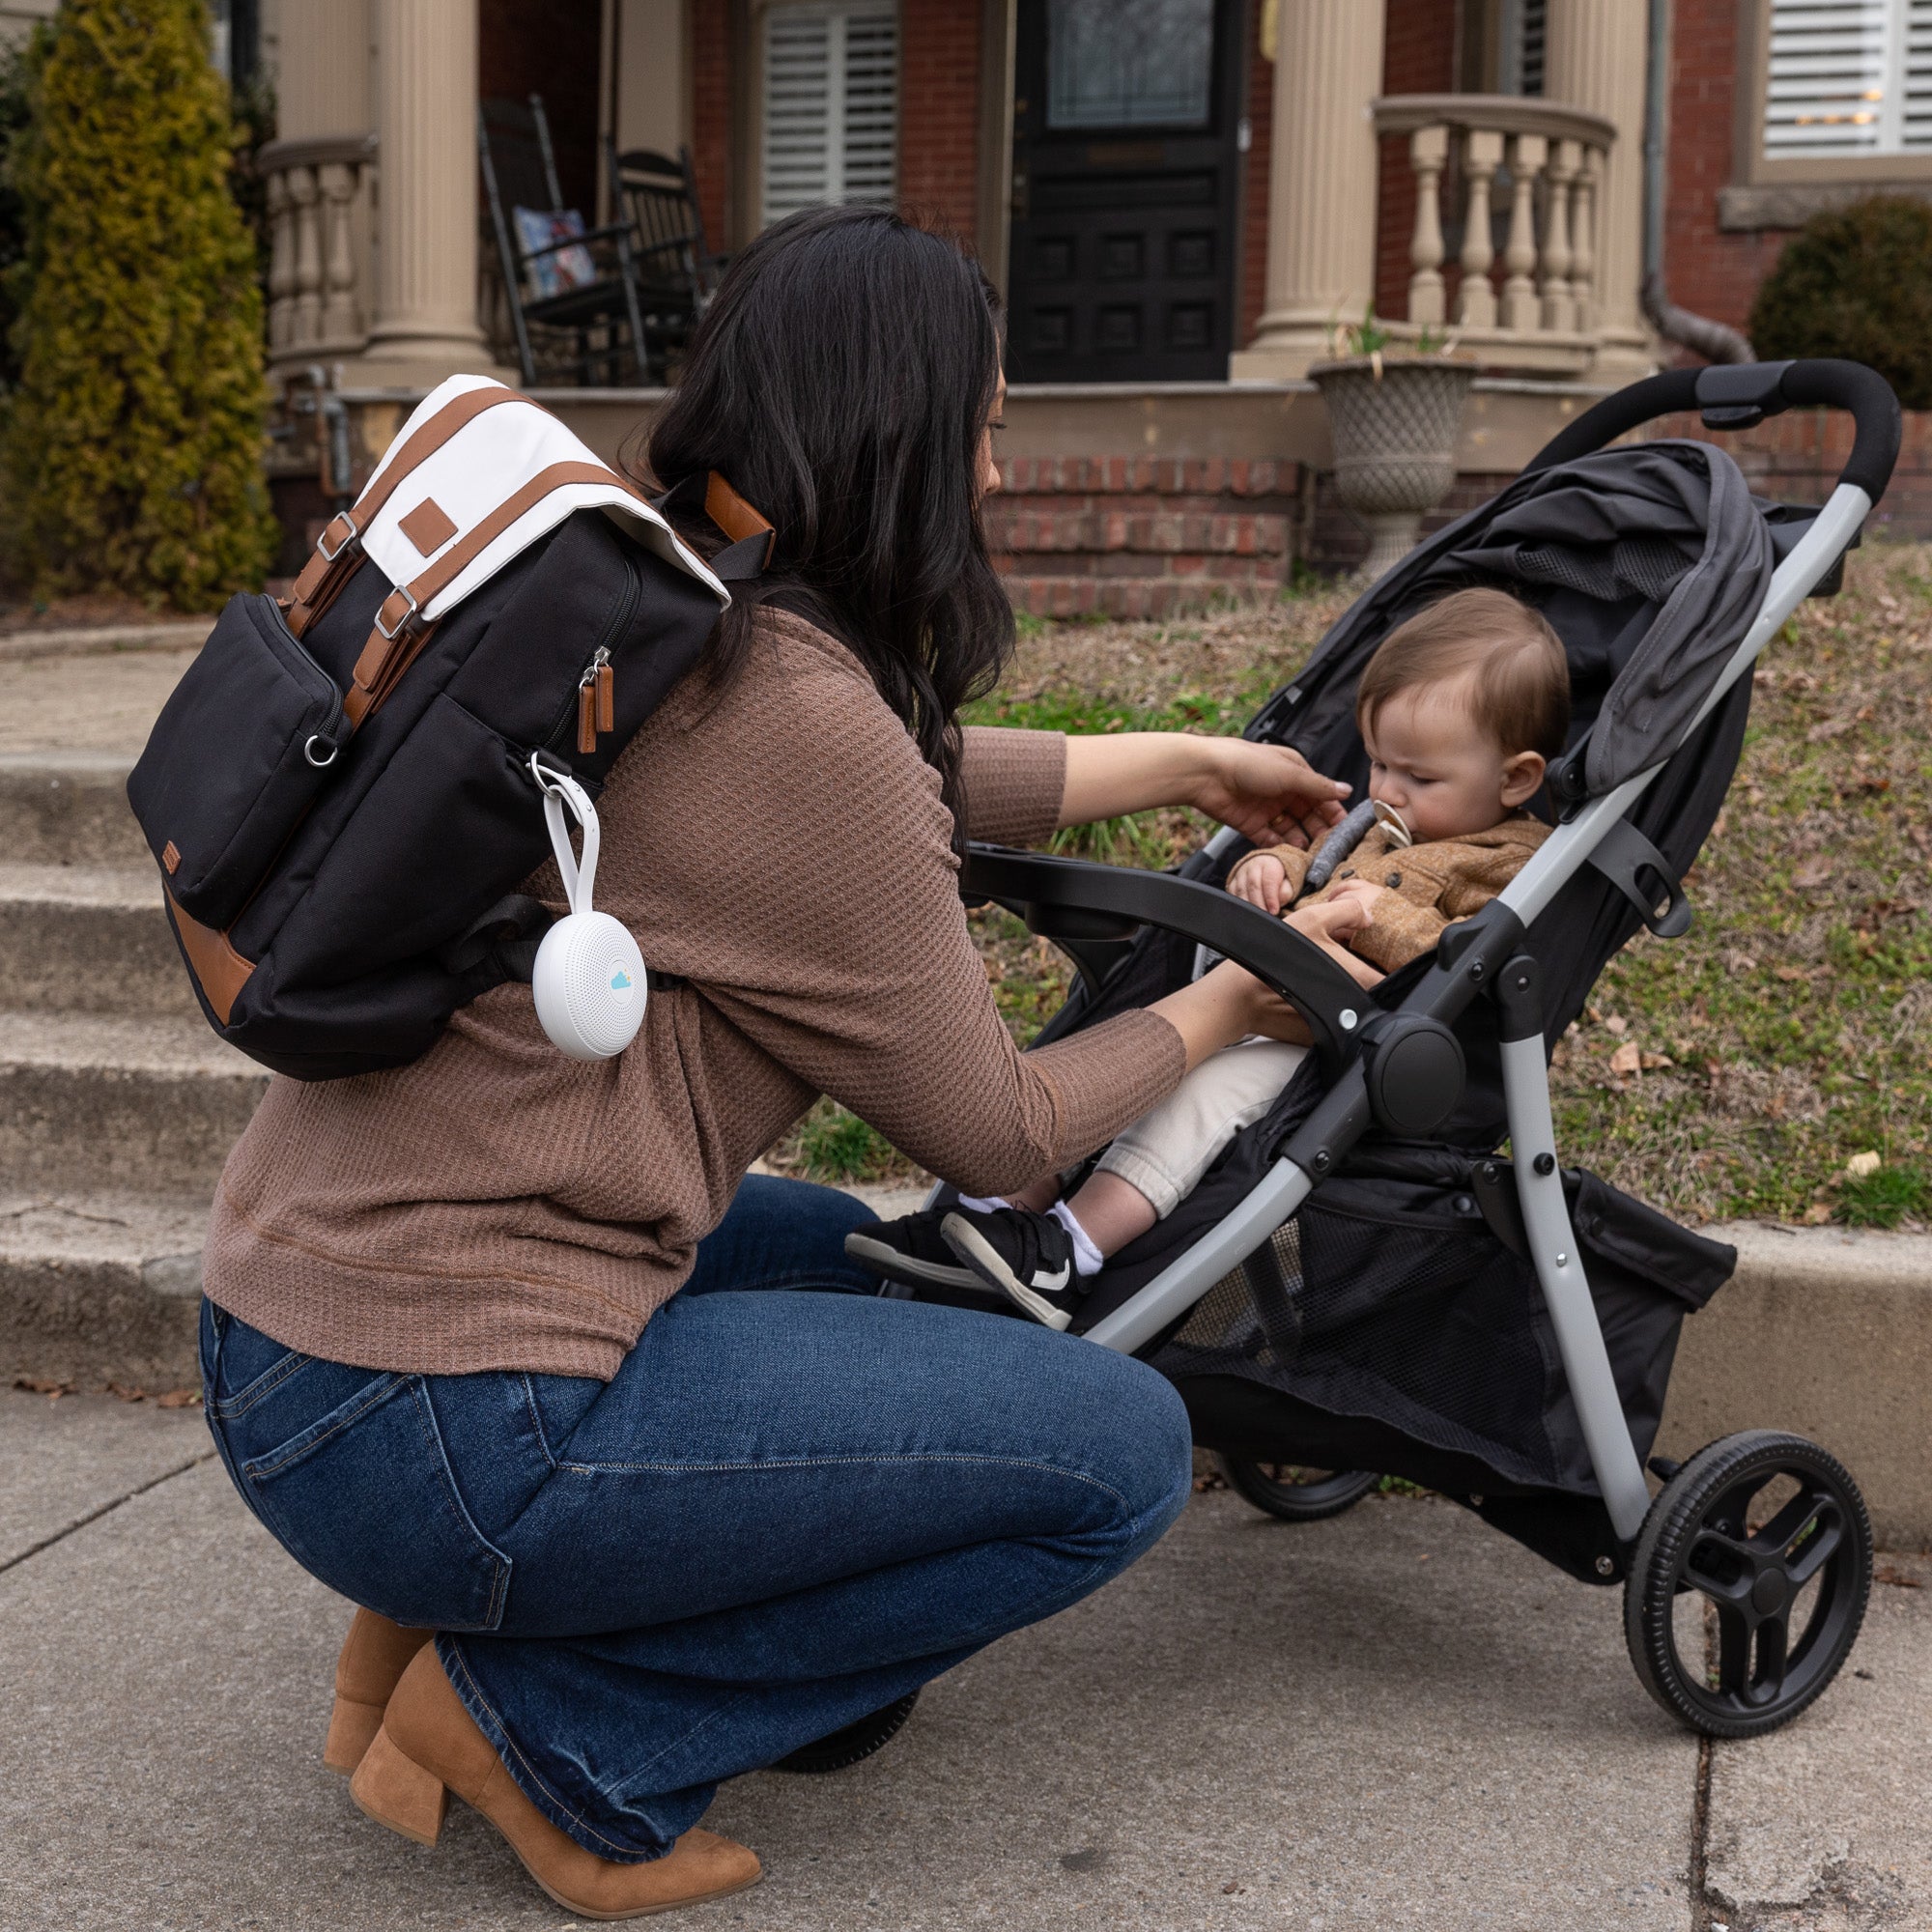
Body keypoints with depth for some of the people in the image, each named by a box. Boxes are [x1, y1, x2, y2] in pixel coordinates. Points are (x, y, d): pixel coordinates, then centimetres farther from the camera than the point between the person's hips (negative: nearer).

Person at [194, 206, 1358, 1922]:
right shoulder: (796, 715, -19)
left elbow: (918, 788, 26)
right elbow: (997, 1134, -7)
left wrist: (1195, 767, 34)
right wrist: (1234, 1003, 10)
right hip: (436, 1428, -9)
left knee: (868, 1259, 30)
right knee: (1121, 1451, -2)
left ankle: (447, 1616, 17)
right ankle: (554, 1728, 0)